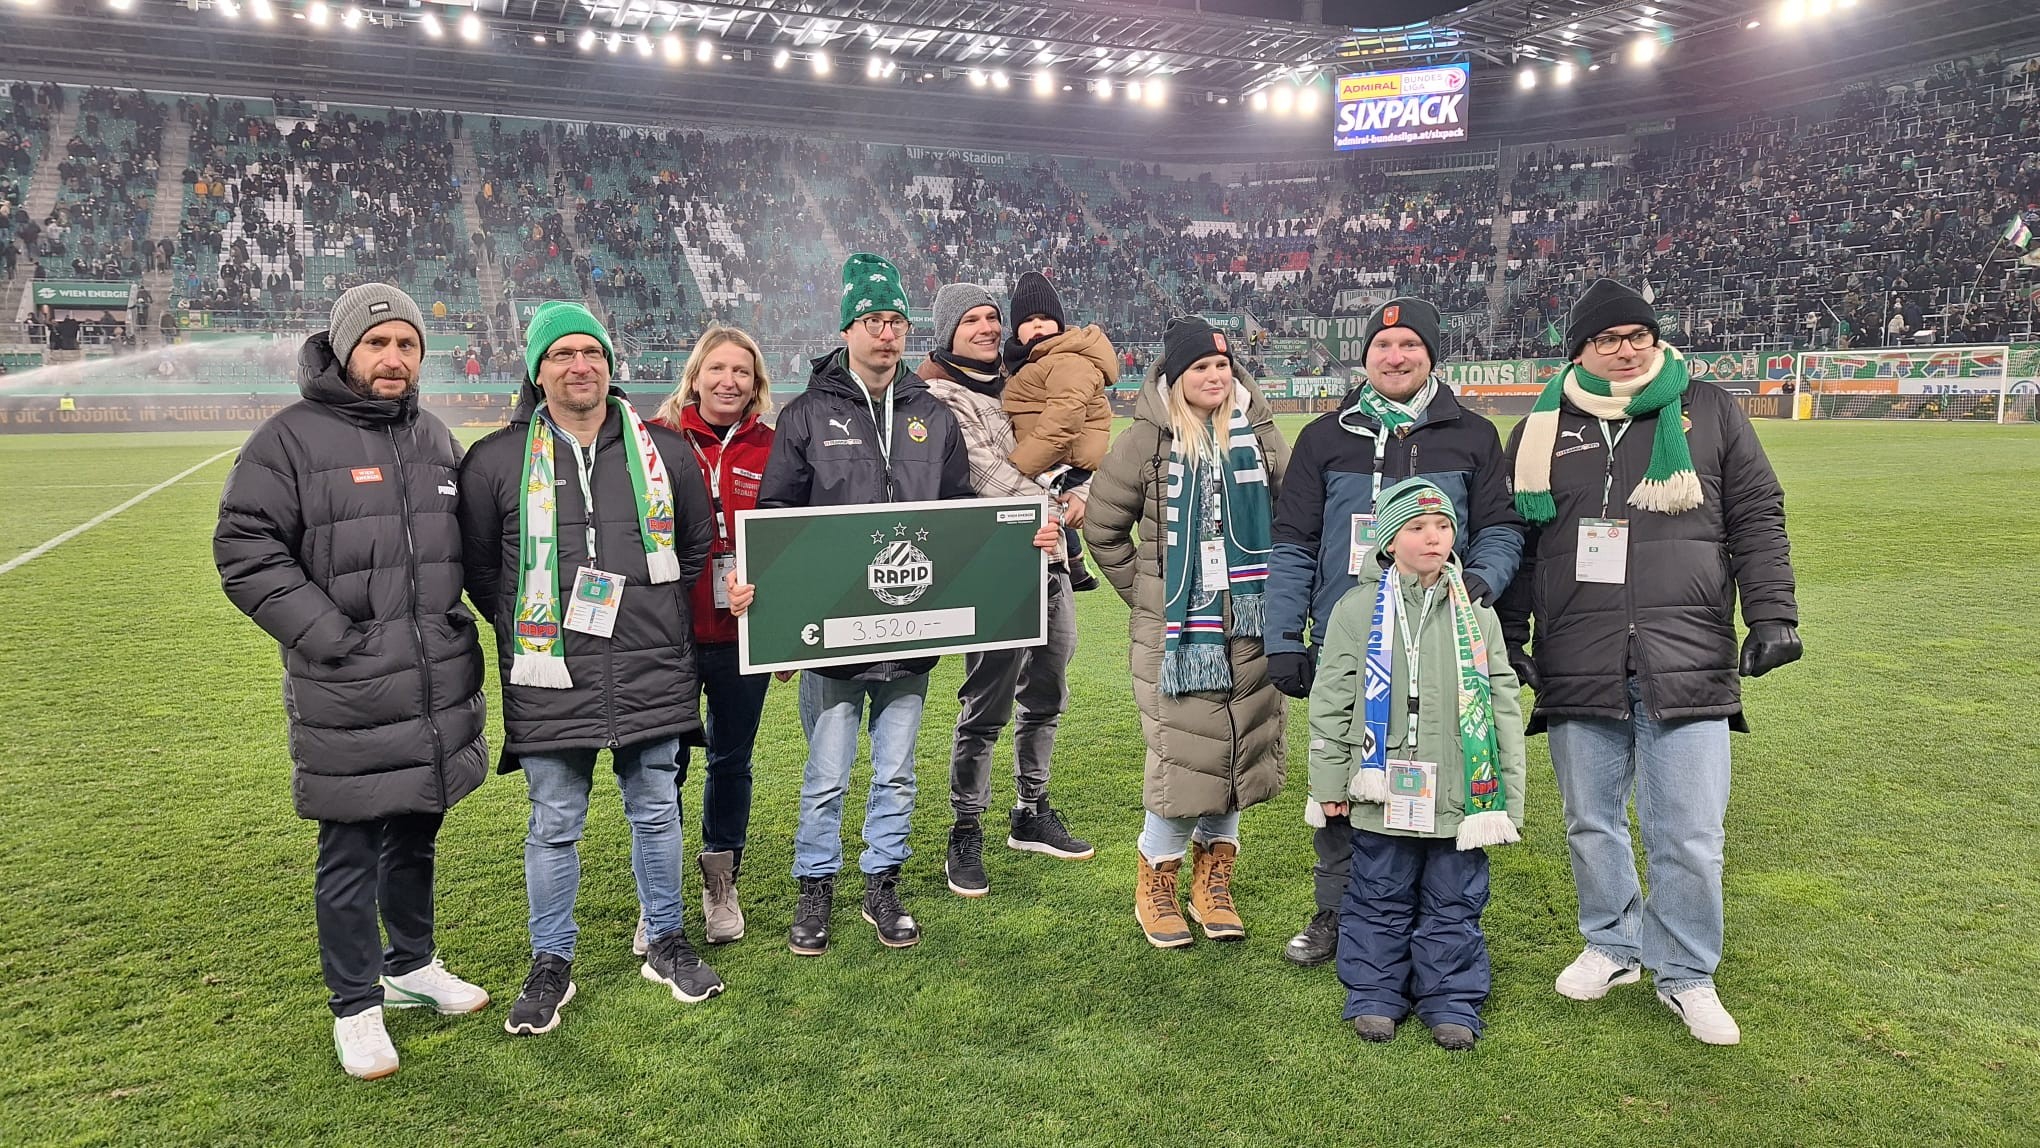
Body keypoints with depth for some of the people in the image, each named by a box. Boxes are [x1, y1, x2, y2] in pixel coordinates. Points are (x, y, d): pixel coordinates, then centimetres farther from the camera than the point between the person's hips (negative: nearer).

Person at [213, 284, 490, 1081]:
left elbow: (470, 544, 22)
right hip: (348, 696, -5)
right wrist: (329, 634, -16)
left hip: (441, 689, 6)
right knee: (350, 857, 5)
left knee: (415, 837, 20)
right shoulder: (291, 439, -8)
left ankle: (412, 966, 38)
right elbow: (245, 551, -11)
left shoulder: (436, 439, 11)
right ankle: (356, 1007, 21)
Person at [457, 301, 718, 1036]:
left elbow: (698, 542, 16)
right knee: (554, 825, 8)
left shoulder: (665, 451, 5)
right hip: (549, 681, -1)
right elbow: (475, 562, 9)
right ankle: (551, 966, 23)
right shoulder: (496, 462, 0)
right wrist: (522, 628, 5)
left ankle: (667, 945, 28)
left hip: (652, 672, 2)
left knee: (656, 814, 12)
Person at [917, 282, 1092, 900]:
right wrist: (1050, 511, -18)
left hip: (1051, 562, 8)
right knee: (985, 711, -5)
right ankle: (966, 838, 9)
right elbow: (988, 472, -16)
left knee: (1046, 698, 17)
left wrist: (1079, 494, -3)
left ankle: (1032, 815, 33)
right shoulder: (942, 398, -5)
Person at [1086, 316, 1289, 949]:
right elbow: (1102, 526, 2)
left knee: (1239, 750, 8)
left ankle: (1213, 880, 26)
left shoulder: (1258, 434, 6)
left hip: (1249, 626, 4)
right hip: (1175, 629, -4)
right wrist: (1141, 589, 1)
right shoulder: (1147, 441, -4)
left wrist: (1277, 584, 8)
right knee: (1182, 754, -4)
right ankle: (1156, 885, 17)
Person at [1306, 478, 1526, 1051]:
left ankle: (1452, 1001, 25)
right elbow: (1330, 703, 1)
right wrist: (1329, 784, 0)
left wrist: (1507, 795, 4)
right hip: (1382, 795, -1)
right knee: (1380, 903, 10)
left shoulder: (1477, 614, 5)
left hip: (1460, 797, 1)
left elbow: (1503, 705, 7)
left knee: (1453, 906, 11)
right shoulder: (1356, 610, -1)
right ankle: (1375, 995, 25)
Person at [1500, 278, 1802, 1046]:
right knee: (1591, 823, 13)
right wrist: (1509, 636, 8)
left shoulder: (1709, 413, 8)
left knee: (1690, 836, 1)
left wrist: (1772, 616, -3)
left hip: (1687, 665, -1)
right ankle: (1612, 946, 33)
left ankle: (1686, 974, 20)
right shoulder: (1541, 432, 10)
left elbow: (1758, 520, 7)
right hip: (1577, 668, 2)